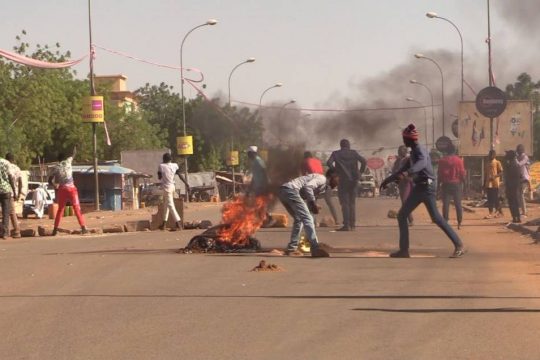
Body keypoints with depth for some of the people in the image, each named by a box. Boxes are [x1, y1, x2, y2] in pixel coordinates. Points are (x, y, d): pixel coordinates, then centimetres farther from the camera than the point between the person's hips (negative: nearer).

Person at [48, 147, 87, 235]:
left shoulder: (56, 168, 4)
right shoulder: (68, 162, 4)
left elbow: (50, 180, -1)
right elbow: (74, 154, 24)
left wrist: (55, 186, 16)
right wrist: (75, 148, 44)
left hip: (62, 189, 1)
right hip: (71, 188, -1)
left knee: (60, 209, 12)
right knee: (77, 208, 0)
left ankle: (55, 229, 8)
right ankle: (83, 227, -9)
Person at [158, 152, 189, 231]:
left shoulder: (161, 166, -10)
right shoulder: (175, 165, 1)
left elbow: (159, 177, -2)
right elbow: (180, 176, -2)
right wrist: (187, 184, -1)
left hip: (166, 187, -6)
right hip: (173, 186, 6)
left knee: (170, 205, -9)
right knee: (166, 204, 18)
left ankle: (178, 222, -23)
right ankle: (164, 223, 24)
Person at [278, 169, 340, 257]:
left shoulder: (323, 186, 29)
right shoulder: (322, 179, 0)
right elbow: (308, 187, -17)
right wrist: (313, 203, -14)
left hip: (282, 191, 10)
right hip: (290, 190, -10)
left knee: (299, 219, 22)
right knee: (307, 218, -12)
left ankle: (291, 248, 21)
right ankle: (315, 249, -17)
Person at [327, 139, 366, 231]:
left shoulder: (336, 153, 3)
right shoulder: (353, 153, 7)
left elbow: (329, 163, -13)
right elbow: (363, 161, -5)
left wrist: (335, 170, -2)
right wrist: (360, 172, 3)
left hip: (343, 180, -3)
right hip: (354, 180, 3)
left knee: (344, 203, -4)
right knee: (352, 203, 12)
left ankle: (346, 225, -13)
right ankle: (352, 224, 11)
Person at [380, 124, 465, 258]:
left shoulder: (420, 150, -14)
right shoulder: (413, 152, 16)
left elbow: (422, 163, -36)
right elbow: (404, 168, 28)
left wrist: (406, 173, -52)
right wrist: (388, 180, 30)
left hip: (427, 187, -10)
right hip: (418, 187, 10)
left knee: (436, 218, -15)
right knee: (402, 215, 8)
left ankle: (459, 246, -13)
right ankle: (404, 249, 10)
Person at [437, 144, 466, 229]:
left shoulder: (442, 160, 2)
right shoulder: (459, 160, -3)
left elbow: (439, 174, 3)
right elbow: (462, 173, -4)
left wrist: (438, 185, 7)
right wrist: (463, 181, 10)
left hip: (446, 184, 0)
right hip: (456, 183, 0)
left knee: (446, 204, 0)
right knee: (458, 204, 6)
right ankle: (459, 223, 4)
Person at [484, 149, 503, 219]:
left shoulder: (497, 163, -2)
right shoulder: (487, 163, 15)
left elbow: (501, 172, -7)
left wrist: (495, 176, -22)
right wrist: (484, 183, 16)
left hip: (495, 183, -6)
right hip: (488, 184, 6)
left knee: (495, 198, -3)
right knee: (489, 199, 3)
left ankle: (497, 211, 5)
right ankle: (491, 213, 7)